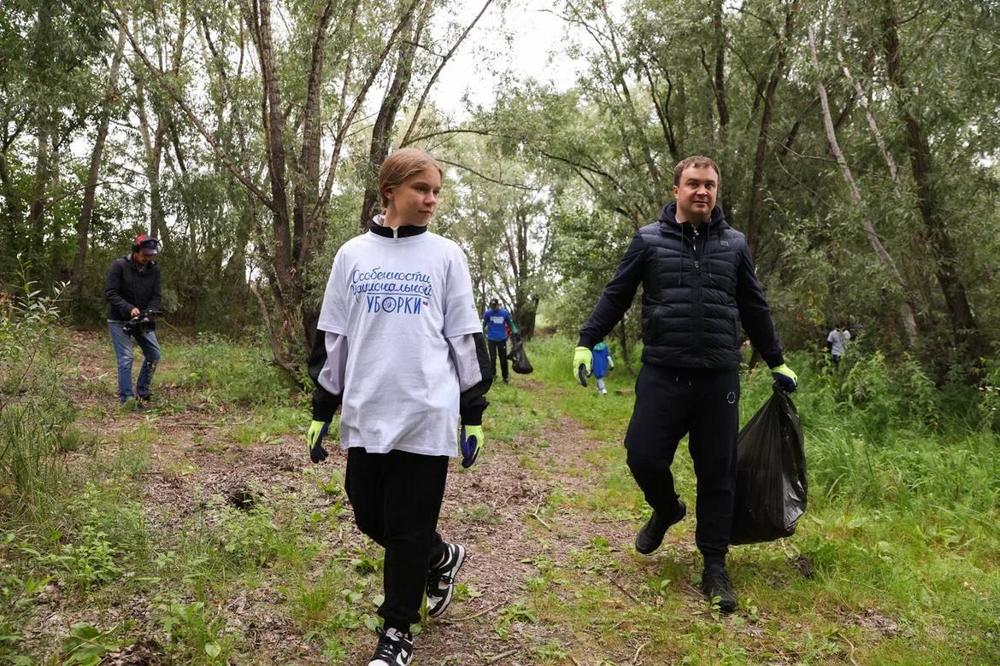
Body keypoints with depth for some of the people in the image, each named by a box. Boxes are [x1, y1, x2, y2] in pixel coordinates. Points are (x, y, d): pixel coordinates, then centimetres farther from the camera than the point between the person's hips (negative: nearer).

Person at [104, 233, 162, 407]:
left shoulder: (154, 269, -1)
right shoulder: (119, 265, -14)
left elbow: (155, 296, -1)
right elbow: (110, 293, -17)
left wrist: (150, 313, -19)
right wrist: (129, 309, -29)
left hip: (142, 320, 5)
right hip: (119, 320, -5)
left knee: (154, 353, 3)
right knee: (126, 358, -10)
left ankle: (142, 392, 18)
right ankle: (126, 399, -5)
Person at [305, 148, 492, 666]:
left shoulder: (446, 256, 3)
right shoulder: (352, 255, 8)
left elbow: (465, 338, 4)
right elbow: (331, 338, 11)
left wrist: (474, 415, 2)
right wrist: (321, 411, 10)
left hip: (427, 415, -3)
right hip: (365, 416, 3)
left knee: (409, 528, 4)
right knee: (370, 517, 11)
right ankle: (441, 557, 39)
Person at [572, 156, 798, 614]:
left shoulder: (734, 244, 10)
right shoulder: (649, 239, 4)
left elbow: (754, 310, 17)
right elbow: (615, 296, 7)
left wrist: (777, 363, 21)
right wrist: (586, 342, -1)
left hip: (719, 379, 1)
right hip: (662, 375, -1)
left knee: (717, 474, 6)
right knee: (644, 457, -4)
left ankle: (714, 566, 22)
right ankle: (666, 509, 31)